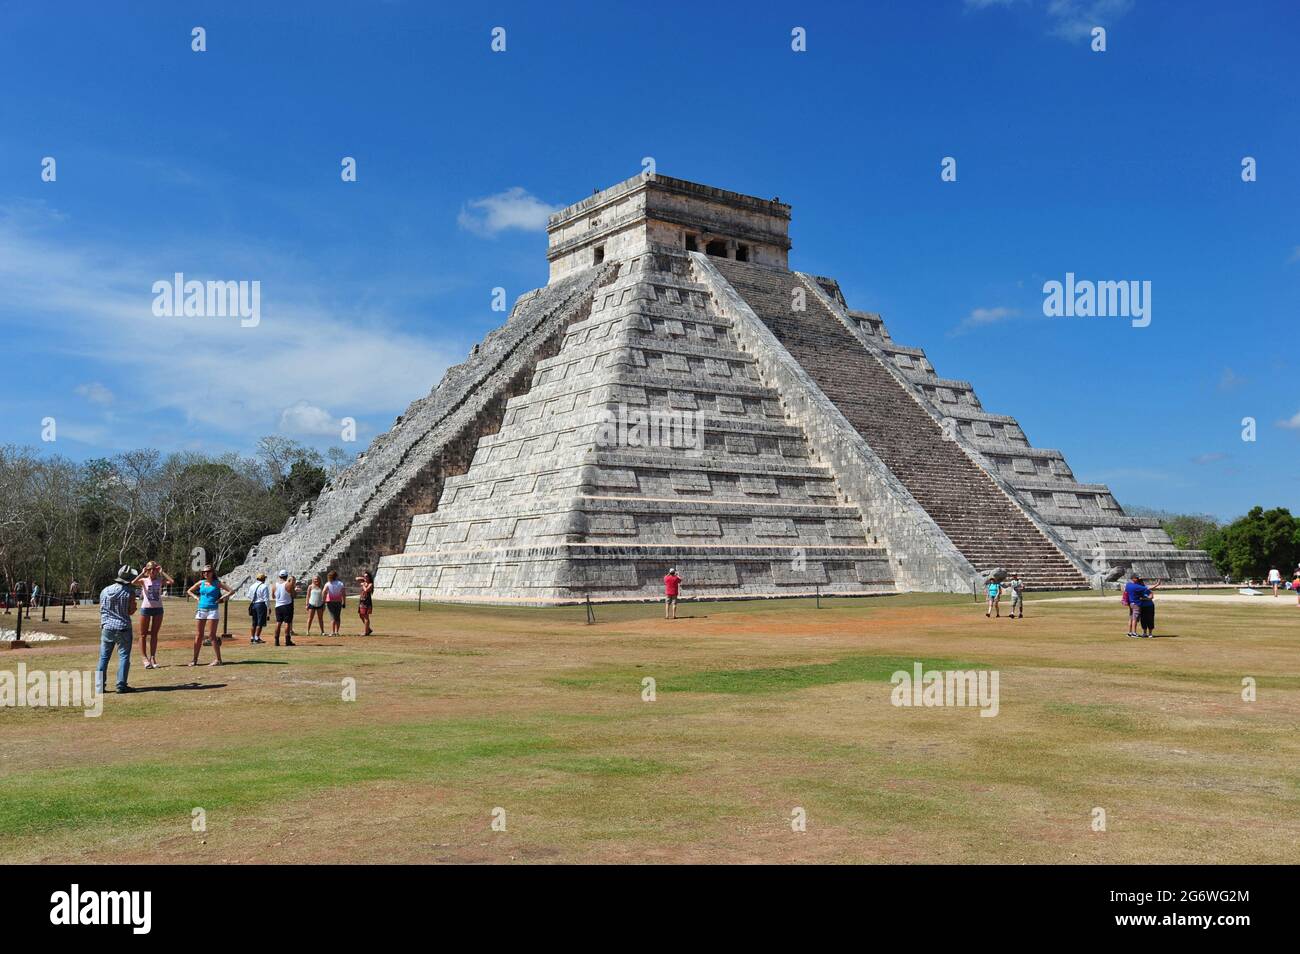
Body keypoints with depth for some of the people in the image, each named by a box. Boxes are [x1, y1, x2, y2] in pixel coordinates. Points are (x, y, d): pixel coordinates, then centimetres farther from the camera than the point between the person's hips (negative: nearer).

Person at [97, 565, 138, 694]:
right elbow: (132, 611, -8)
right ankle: (121, 685, -3)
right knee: (124, 656, 2)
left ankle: (100, 685, 9)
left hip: (107, 627, 4)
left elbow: (101, 609, 10)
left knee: (103, 657, 11)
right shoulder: (129, 592, -10)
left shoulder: (105, 590, 4)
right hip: (123, 628, -4)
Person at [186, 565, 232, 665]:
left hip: (212, 610, -4)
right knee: (198, 635, 5)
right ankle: (195, 659, 12)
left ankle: (218, 659, -3)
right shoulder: (201, 583, 12)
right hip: (201, 610, 4)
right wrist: (195, 596, 8)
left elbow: (231, 591, 1)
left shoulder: (217, 583, 2)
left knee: (211, 635, -7)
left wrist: (221, 598, -7)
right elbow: (189, 591, 24)